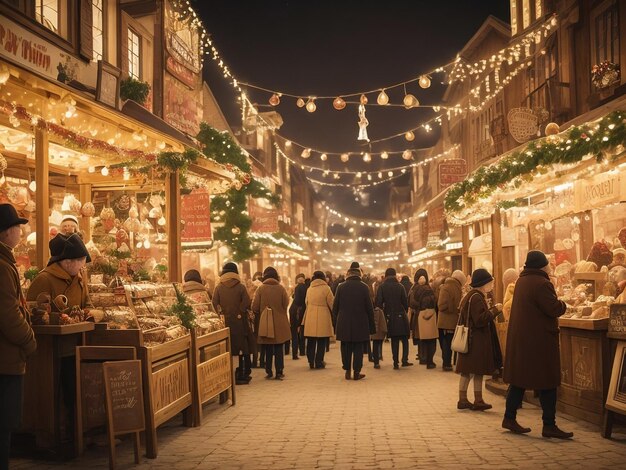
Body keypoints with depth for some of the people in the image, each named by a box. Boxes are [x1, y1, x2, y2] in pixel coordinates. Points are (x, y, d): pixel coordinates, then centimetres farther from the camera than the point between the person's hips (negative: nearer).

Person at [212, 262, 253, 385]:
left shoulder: (218, 288, -1)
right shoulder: (240, 287, -4)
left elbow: (215, 304, -7)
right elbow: (247, 303, -11)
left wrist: (222, 313, 3)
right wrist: (240, 312, 1)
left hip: (225, 322, 1)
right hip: (239, 322, -1)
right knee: (242, 347, 8)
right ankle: (242, 374, 10)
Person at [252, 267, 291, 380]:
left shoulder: (261, 289, -8)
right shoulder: (281, 288, -7)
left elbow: (254, 308, -7)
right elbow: (286, 304, -5)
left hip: (265, 324, 0)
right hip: (280, 324, 0)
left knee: (268, 349, 11)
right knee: (279, 349, 8)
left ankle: (269, 372, 12)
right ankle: (279, 372, 7)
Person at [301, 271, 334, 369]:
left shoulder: (309, 289, 9)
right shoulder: (326, 288, -5)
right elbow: (331, 303, -3)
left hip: (310, 318, 4)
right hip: (323, 318, -4)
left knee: (311, 342, 11)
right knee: (321, 342, 3)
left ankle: (311, 362, 13)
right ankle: (319, 362, 4)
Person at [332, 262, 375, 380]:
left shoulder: (341, 287, -2)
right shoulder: (364, 287, -5)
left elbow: (335, 307, 1)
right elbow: (369, 307, -3)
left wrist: (335, 324, 9)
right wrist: (372, 325, 4)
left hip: (344, 324, 1)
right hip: (360, 324, -1)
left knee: (346, 348, 10)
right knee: (358, 348, 6)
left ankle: (347, 371, 13)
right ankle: (356, 372, 6)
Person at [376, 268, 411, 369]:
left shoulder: (382, 287, -5)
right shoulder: (400, 286, -4)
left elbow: (378, 302, -8)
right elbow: (405, 302, -2)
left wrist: (383, 312, 6)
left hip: (389, 316, 1)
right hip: (400, 316, -1)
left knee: (394, 340, 9)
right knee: (404, 339, 10)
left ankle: (396, 363, 6)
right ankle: (404, 360, -1)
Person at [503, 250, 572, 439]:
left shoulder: (521, 281, 10)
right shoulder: (541, 283, -19)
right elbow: (554, 309, -21)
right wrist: (563, 304, 0)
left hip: (520, 337, 9)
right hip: (540, 340, -9)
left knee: (519, 378, 14)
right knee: (547, 383, 0)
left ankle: (510, 418, 18)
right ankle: (549, 425, 5)